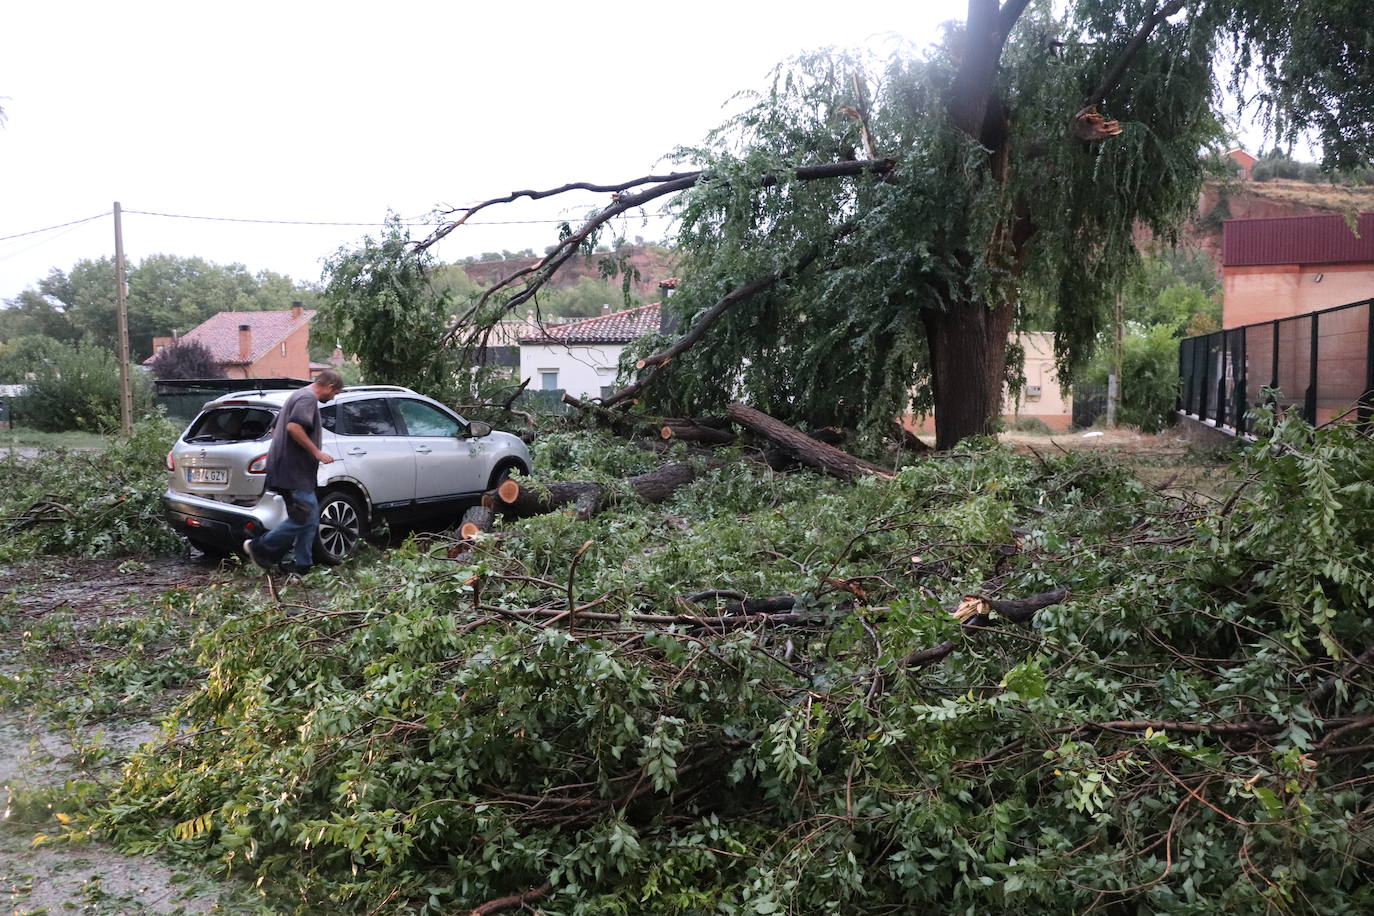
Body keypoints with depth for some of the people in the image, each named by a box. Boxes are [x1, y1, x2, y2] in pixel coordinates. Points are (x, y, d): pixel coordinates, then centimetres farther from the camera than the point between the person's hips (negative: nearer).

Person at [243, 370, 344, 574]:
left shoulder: (298, 395, 23)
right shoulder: (308, 398, -11)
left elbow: (275, 429, 29)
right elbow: (293, 427, -26)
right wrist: (316, 452, -20)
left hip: (296, 472, 11)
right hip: (295, 472, -11)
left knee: (310, 520, 10)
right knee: (305, 518, -12)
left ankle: (303, 568, 12)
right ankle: (259, 547, -2)